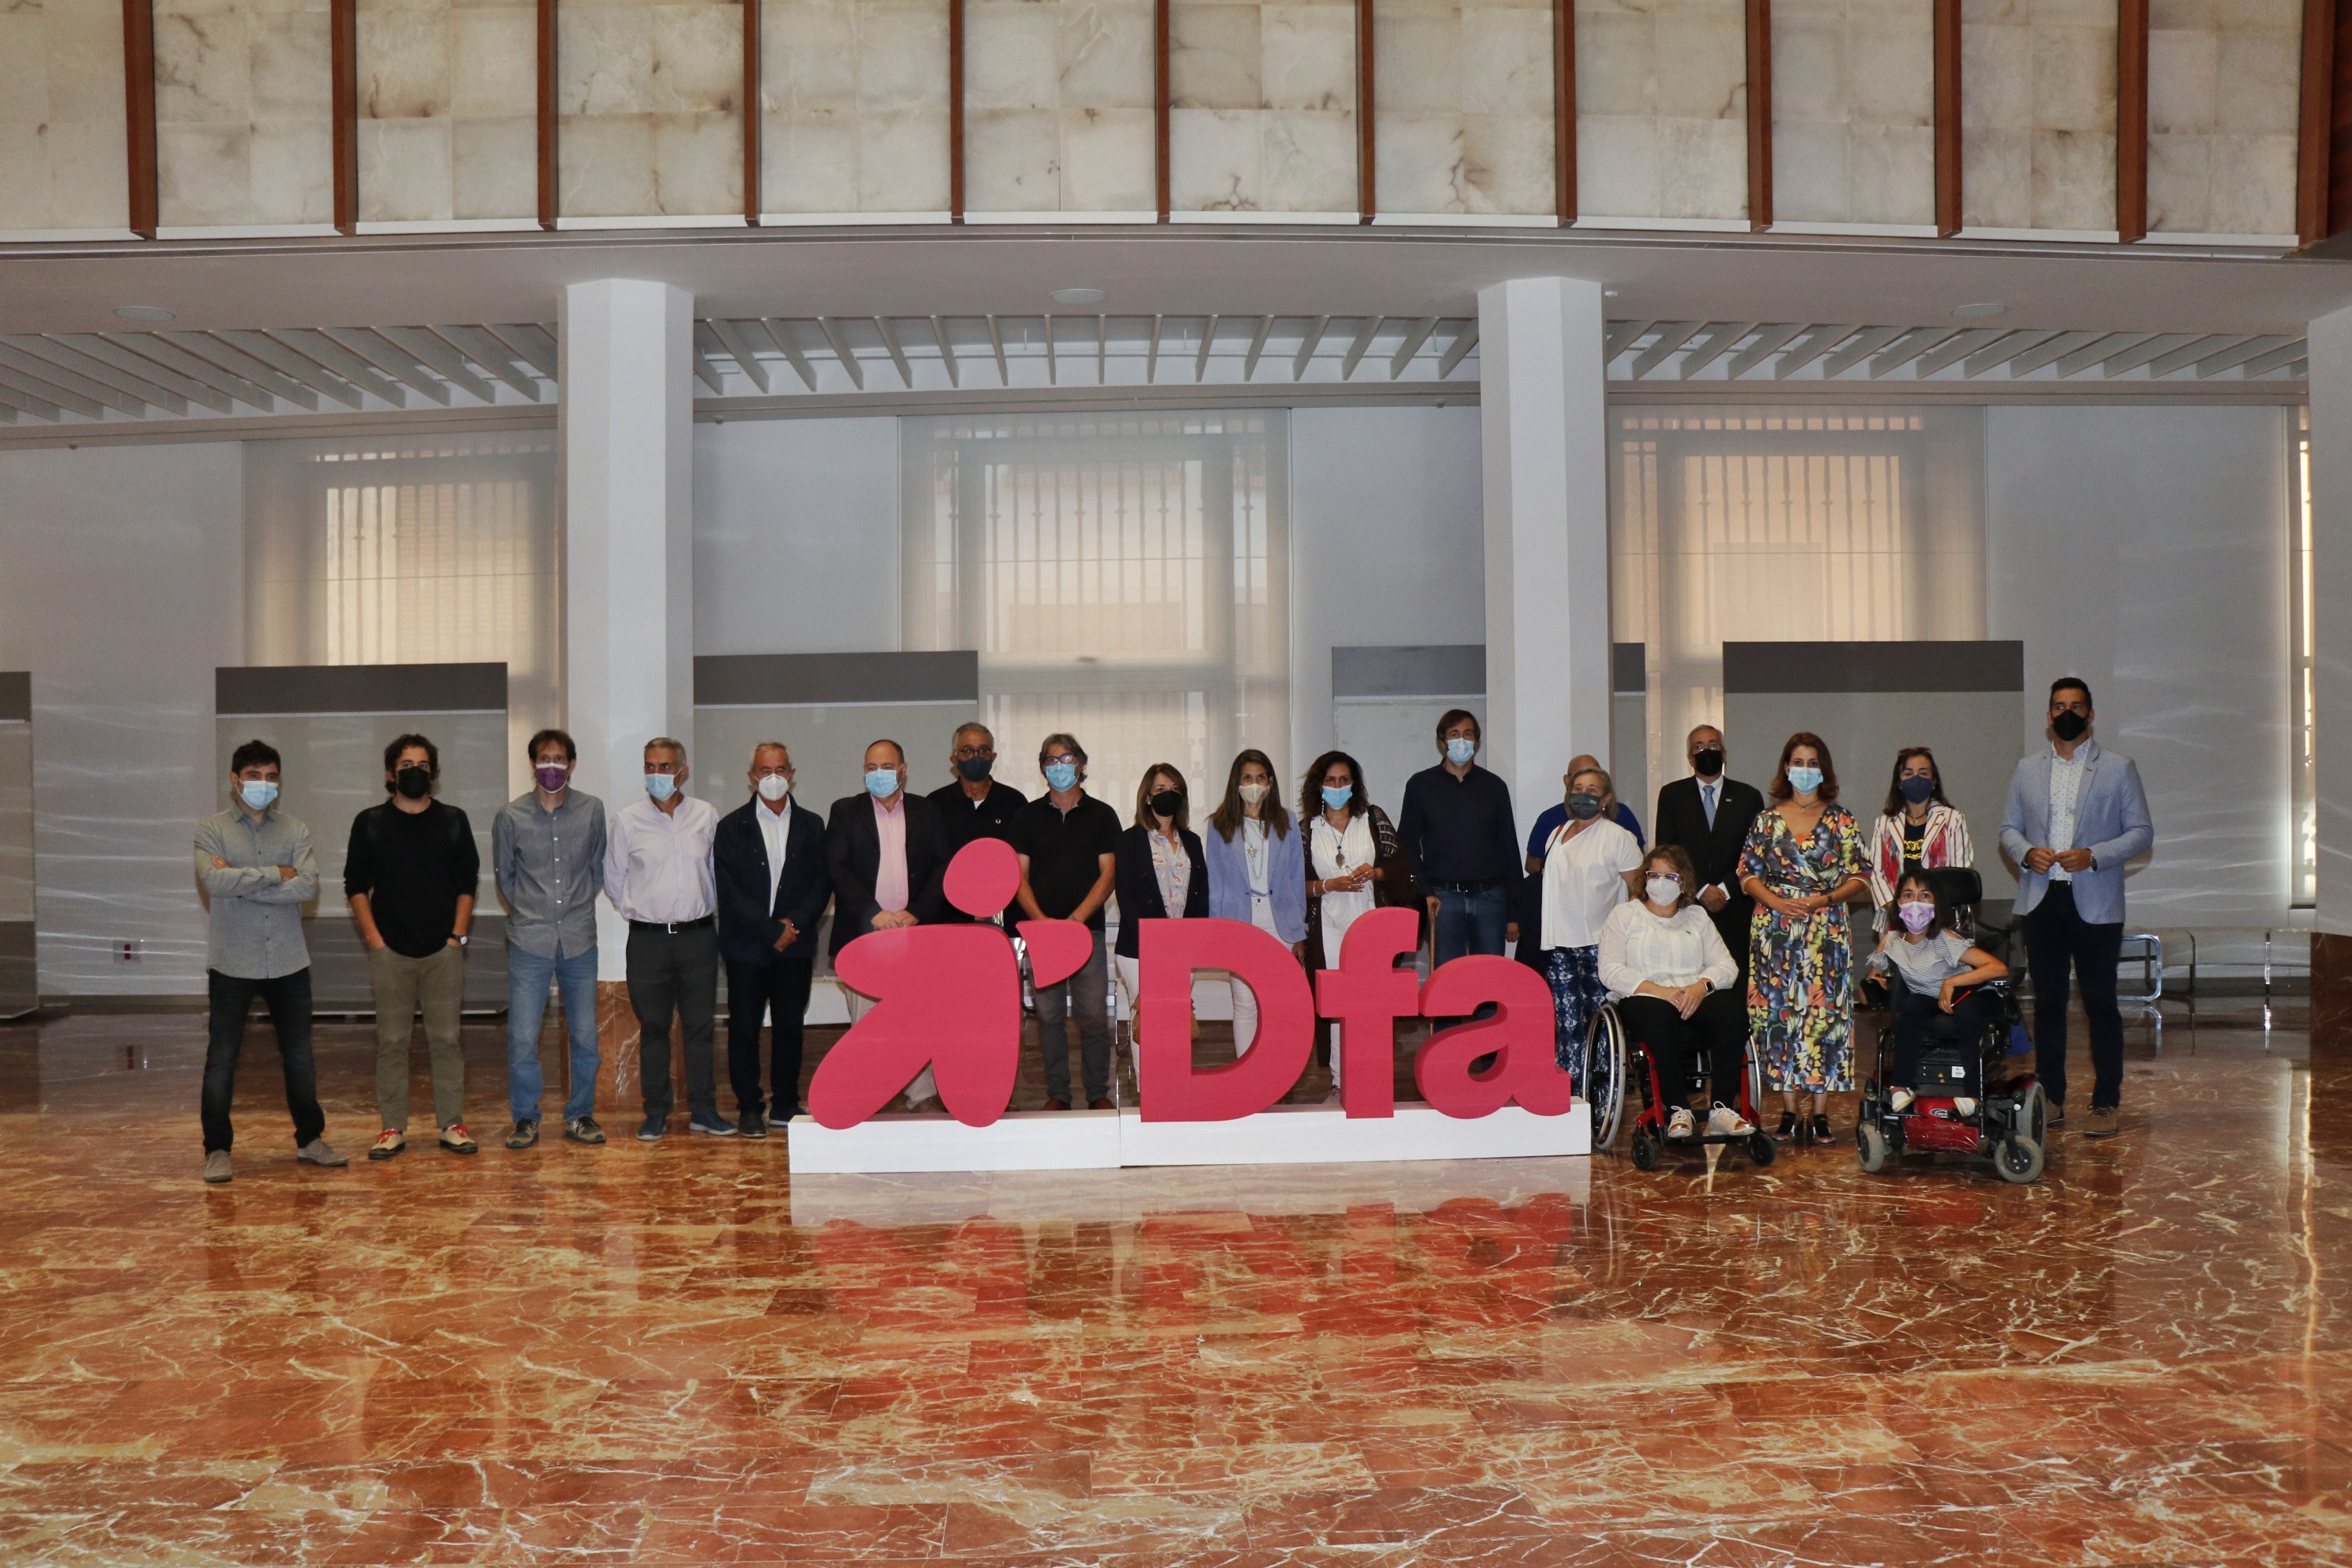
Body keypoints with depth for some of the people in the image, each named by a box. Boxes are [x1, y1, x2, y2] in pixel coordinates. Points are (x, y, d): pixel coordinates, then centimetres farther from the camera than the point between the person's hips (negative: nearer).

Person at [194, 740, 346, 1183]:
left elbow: (309, 886, -11)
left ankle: (310, 1139, 24)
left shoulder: (295, 829, 4)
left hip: (288, 963, 2)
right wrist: (277, 873, -14)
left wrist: (242, 882, -14)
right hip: (232, 964, -2)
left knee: (299, 1057, 11)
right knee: (221, 1060, 3)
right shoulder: (211, 829, -2)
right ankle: (217, 1150, 14)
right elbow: (215, 881, -20)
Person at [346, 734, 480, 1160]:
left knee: (446, 1039, 2)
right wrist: (373, 937, -4)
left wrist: (457, 935, 0)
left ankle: (452, 1125, 8)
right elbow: (356, 886, 6)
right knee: (391, 1041, 2)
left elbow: (468, 883, 10)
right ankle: (392, 1128, 8)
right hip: (390, 950, -1)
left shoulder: (453, 821, 9)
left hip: (443, 950, 1)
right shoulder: (370, 823, 6)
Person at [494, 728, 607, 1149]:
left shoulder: (592, 810, 1)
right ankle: (525, 1119, 14)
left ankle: (580, 1115, 20)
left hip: (580, 940, 1)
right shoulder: (510, 815, -1)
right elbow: (503, 874, 12)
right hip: (529, 941, -1)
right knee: (522, 1038, -2)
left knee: (585, 1036, 5)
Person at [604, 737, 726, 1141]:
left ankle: (703, 1109, 14)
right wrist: (638, 912, 10)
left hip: (698, 935, 1)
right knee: (652, 1027, 5)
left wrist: (704, 908, 10)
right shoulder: (628, 820, 1)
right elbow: (613, 880, 10)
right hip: (648, 938, -1)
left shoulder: (707, 815, 4)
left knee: (700, 1025, 5)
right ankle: (656, 1112, 14)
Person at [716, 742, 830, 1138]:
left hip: (796, 945, 2)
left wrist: (795, 923, -11)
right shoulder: (731, 828, 2)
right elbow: (729, 893, -5)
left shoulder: (811, 825, 9)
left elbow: (822, 883, 5)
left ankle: (786, 1104, 16)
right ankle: (749, 1108, 10)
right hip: (746, 946, -2)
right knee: (744, 1028, 1)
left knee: (790, 1027, 6)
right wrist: (772, 930, -12)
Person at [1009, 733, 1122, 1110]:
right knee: (1049, 1016, 3)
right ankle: (1056, 1094, 12)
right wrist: (1041, 920, -9)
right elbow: (1019, 875, 6)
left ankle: (1098, 1093, 9)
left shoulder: (1102, 815, 7)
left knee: (1094, 1015, -2)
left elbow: (1107, 874, 1)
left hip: (1088, 928, -1)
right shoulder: (1027, 816, 10)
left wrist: (1076, 918, -11)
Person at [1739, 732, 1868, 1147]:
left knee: (1824, 1013, -4)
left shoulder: (1841, 820, 7)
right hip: (1775, 930, 1)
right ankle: (1788, 1113, 6)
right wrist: (1776, 902, -9)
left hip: (1826, 930, -1)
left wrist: (1825, 899, -12)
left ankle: (1821, 1114, 2)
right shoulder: (1767, 819, 9)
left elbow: (1859, 877, 5)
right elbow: (1748, 873, 7)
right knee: (1778, 1013, -1)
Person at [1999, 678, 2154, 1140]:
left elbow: (2142, 832, 1)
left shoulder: (2118, 768, 3)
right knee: (2047, 1001, 7)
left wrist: (2093, 856, -15)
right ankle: (2052, 1098, 15)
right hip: (2040, 901, 3)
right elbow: (2009, 827, 16)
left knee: (2100, 1003, -1)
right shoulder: (2027, 770, 13)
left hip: (2096, 905, -3)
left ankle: (2105, 1104, 4)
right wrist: (2026, 853, -6)